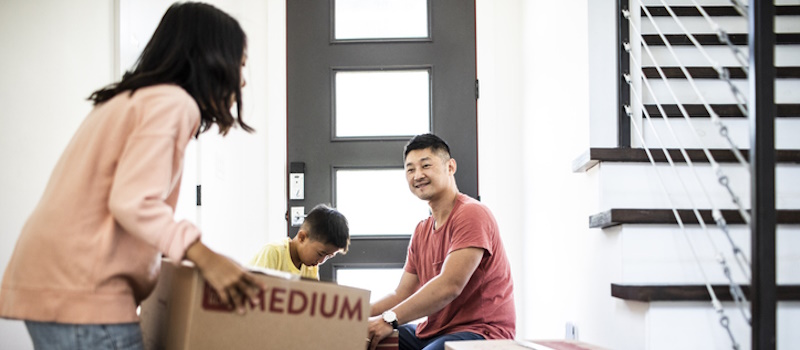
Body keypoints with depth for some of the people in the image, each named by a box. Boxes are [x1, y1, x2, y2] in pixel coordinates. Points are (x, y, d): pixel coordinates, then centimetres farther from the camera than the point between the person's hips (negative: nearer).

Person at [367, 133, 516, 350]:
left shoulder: (471, 214, -11)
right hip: (432, 332, 8)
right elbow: (402, 296, 15)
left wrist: (389, 319, -24)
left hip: (479, 332, -8)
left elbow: (450, 286, -21)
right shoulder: (422, 231, 18)